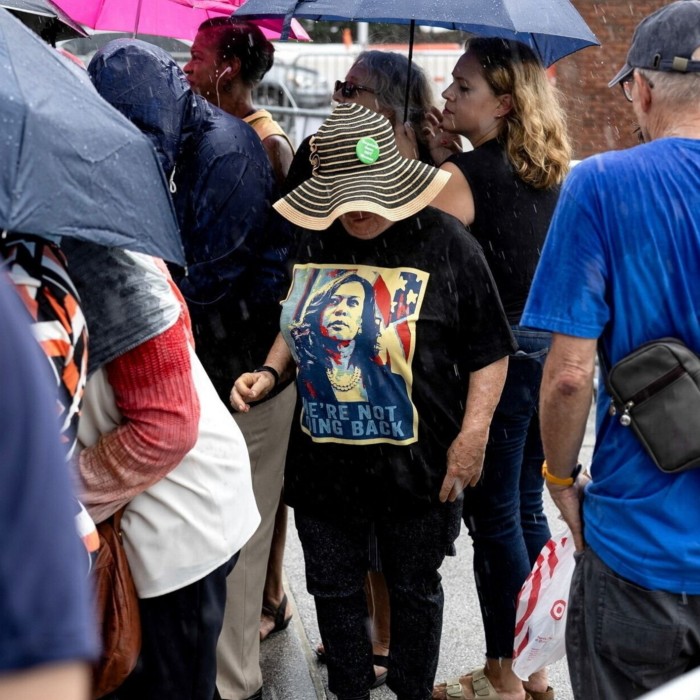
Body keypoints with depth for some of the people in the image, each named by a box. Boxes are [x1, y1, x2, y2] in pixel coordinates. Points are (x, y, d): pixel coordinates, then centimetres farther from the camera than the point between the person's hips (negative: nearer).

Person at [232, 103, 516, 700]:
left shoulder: (445, 243, -11)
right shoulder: (312, 242, 2)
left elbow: (488, 352, -6)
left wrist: (473, 433, -13)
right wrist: (270, 373, 1)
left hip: (418, 464, -3)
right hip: (324, 460, 4)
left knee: (414, 589, 15)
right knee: (334, 589, 16)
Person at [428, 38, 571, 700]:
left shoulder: (459, 176, -14)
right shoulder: (552, 176, 7)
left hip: (495, 359, -7)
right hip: (548, 350, 8)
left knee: (494, 519, 3)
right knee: (527, 510, 17)